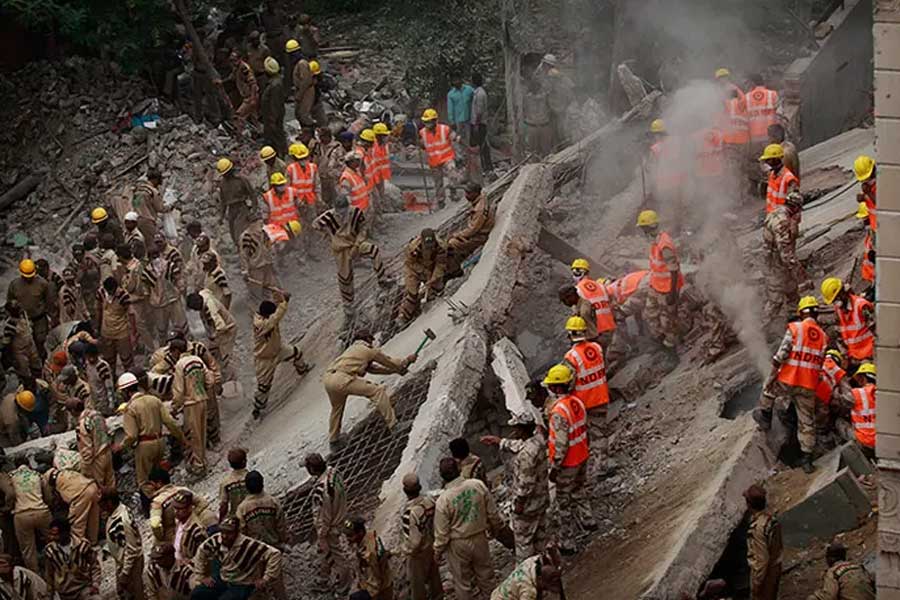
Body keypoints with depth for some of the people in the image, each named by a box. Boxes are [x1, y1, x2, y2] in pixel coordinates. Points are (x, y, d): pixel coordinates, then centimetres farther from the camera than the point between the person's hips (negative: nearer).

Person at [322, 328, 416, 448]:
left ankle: (334, 440, 41)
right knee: (377, 390, -6)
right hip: (341, 378, -8)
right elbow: (390, 362, 21)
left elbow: (372, 368, 40)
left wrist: (396, 369, 41)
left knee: (337, 408, 32)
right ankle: (393, 424, -10)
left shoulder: (353, 349, 35)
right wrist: (408, 360, 38)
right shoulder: (369, 350, 12)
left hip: (327, 378, 8)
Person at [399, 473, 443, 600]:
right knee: (433, 574, 27)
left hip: (419, 551, -7)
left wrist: (405, 550, -12)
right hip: (432, 545, 7)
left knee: (417, 580, 17)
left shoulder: (410, 513, -35)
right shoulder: (429, 501, -15)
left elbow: (414, 540, -30)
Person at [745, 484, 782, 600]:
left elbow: (762, 559, -27)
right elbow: (779, 545, 8)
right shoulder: (771, 518, -4)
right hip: (775, 567, 8)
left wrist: (756, 583, -18)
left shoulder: (758, 528, -32)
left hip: (764, 571, -8)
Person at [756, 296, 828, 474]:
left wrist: (772, 374, -5)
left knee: (769, 388, 30)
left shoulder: (795, 328, -8)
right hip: (809, 386, 3)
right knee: (807, 421, 10)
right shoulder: (823, 336, 6)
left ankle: (765, 417, 39)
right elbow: (821, 363, 11)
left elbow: (781, 354, -13)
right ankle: (807, 458, 11)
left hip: (788, 380, -3)